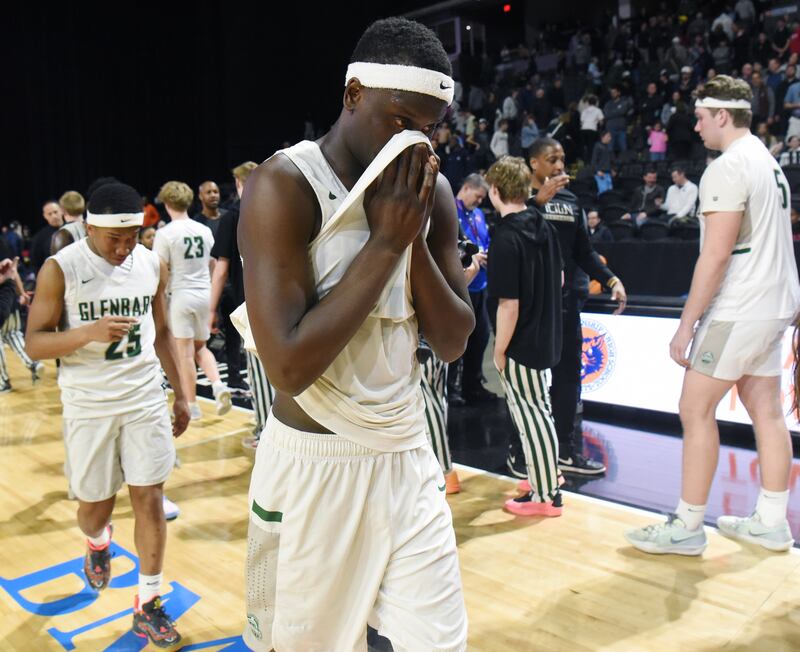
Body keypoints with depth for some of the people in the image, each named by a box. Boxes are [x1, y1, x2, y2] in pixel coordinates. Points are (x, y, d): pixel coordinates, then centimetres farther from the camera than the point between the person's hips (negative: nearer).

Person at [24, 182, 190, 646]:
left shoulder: (153, 265, 0)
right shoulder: (60, 269, -11)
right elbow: (35, 344, -10)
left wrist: (181, 394, 11)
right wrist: (90, 332, -28)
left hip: (146, 399, 2)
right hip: (89, 406, -2)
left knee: (149, 499, 1)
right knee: (95, 504, 11)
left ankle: (149, 603, 16)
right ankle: (99, 542, 48)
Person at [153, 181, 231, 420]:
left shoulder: (165, 233, -9)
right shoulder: (204, 230, 6)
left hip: (181, 295, -5)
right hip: (205, 293, 5)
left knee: (185, 352, 4)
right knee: (201, 348, 19)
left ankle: (192, 405, 11)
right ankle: (219, 386, -2)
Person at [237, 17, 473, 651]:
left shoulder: (431, 192, 2)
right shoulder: (285, 185, -17)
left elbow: (454, 343, 3)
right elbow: (289, 368, -25)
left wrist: (416, 238, -11)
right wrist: (385, 242, -22)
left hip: (408, 455, 5)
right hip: (314, 466, -4)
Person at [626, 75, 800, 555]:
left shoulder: (727, 169, -15)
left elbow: (716, 255, -21)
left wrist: (686, 326, -17)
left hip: (737, 312, -9)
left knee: (696, 410, -3)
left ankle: (687, 527, 4)